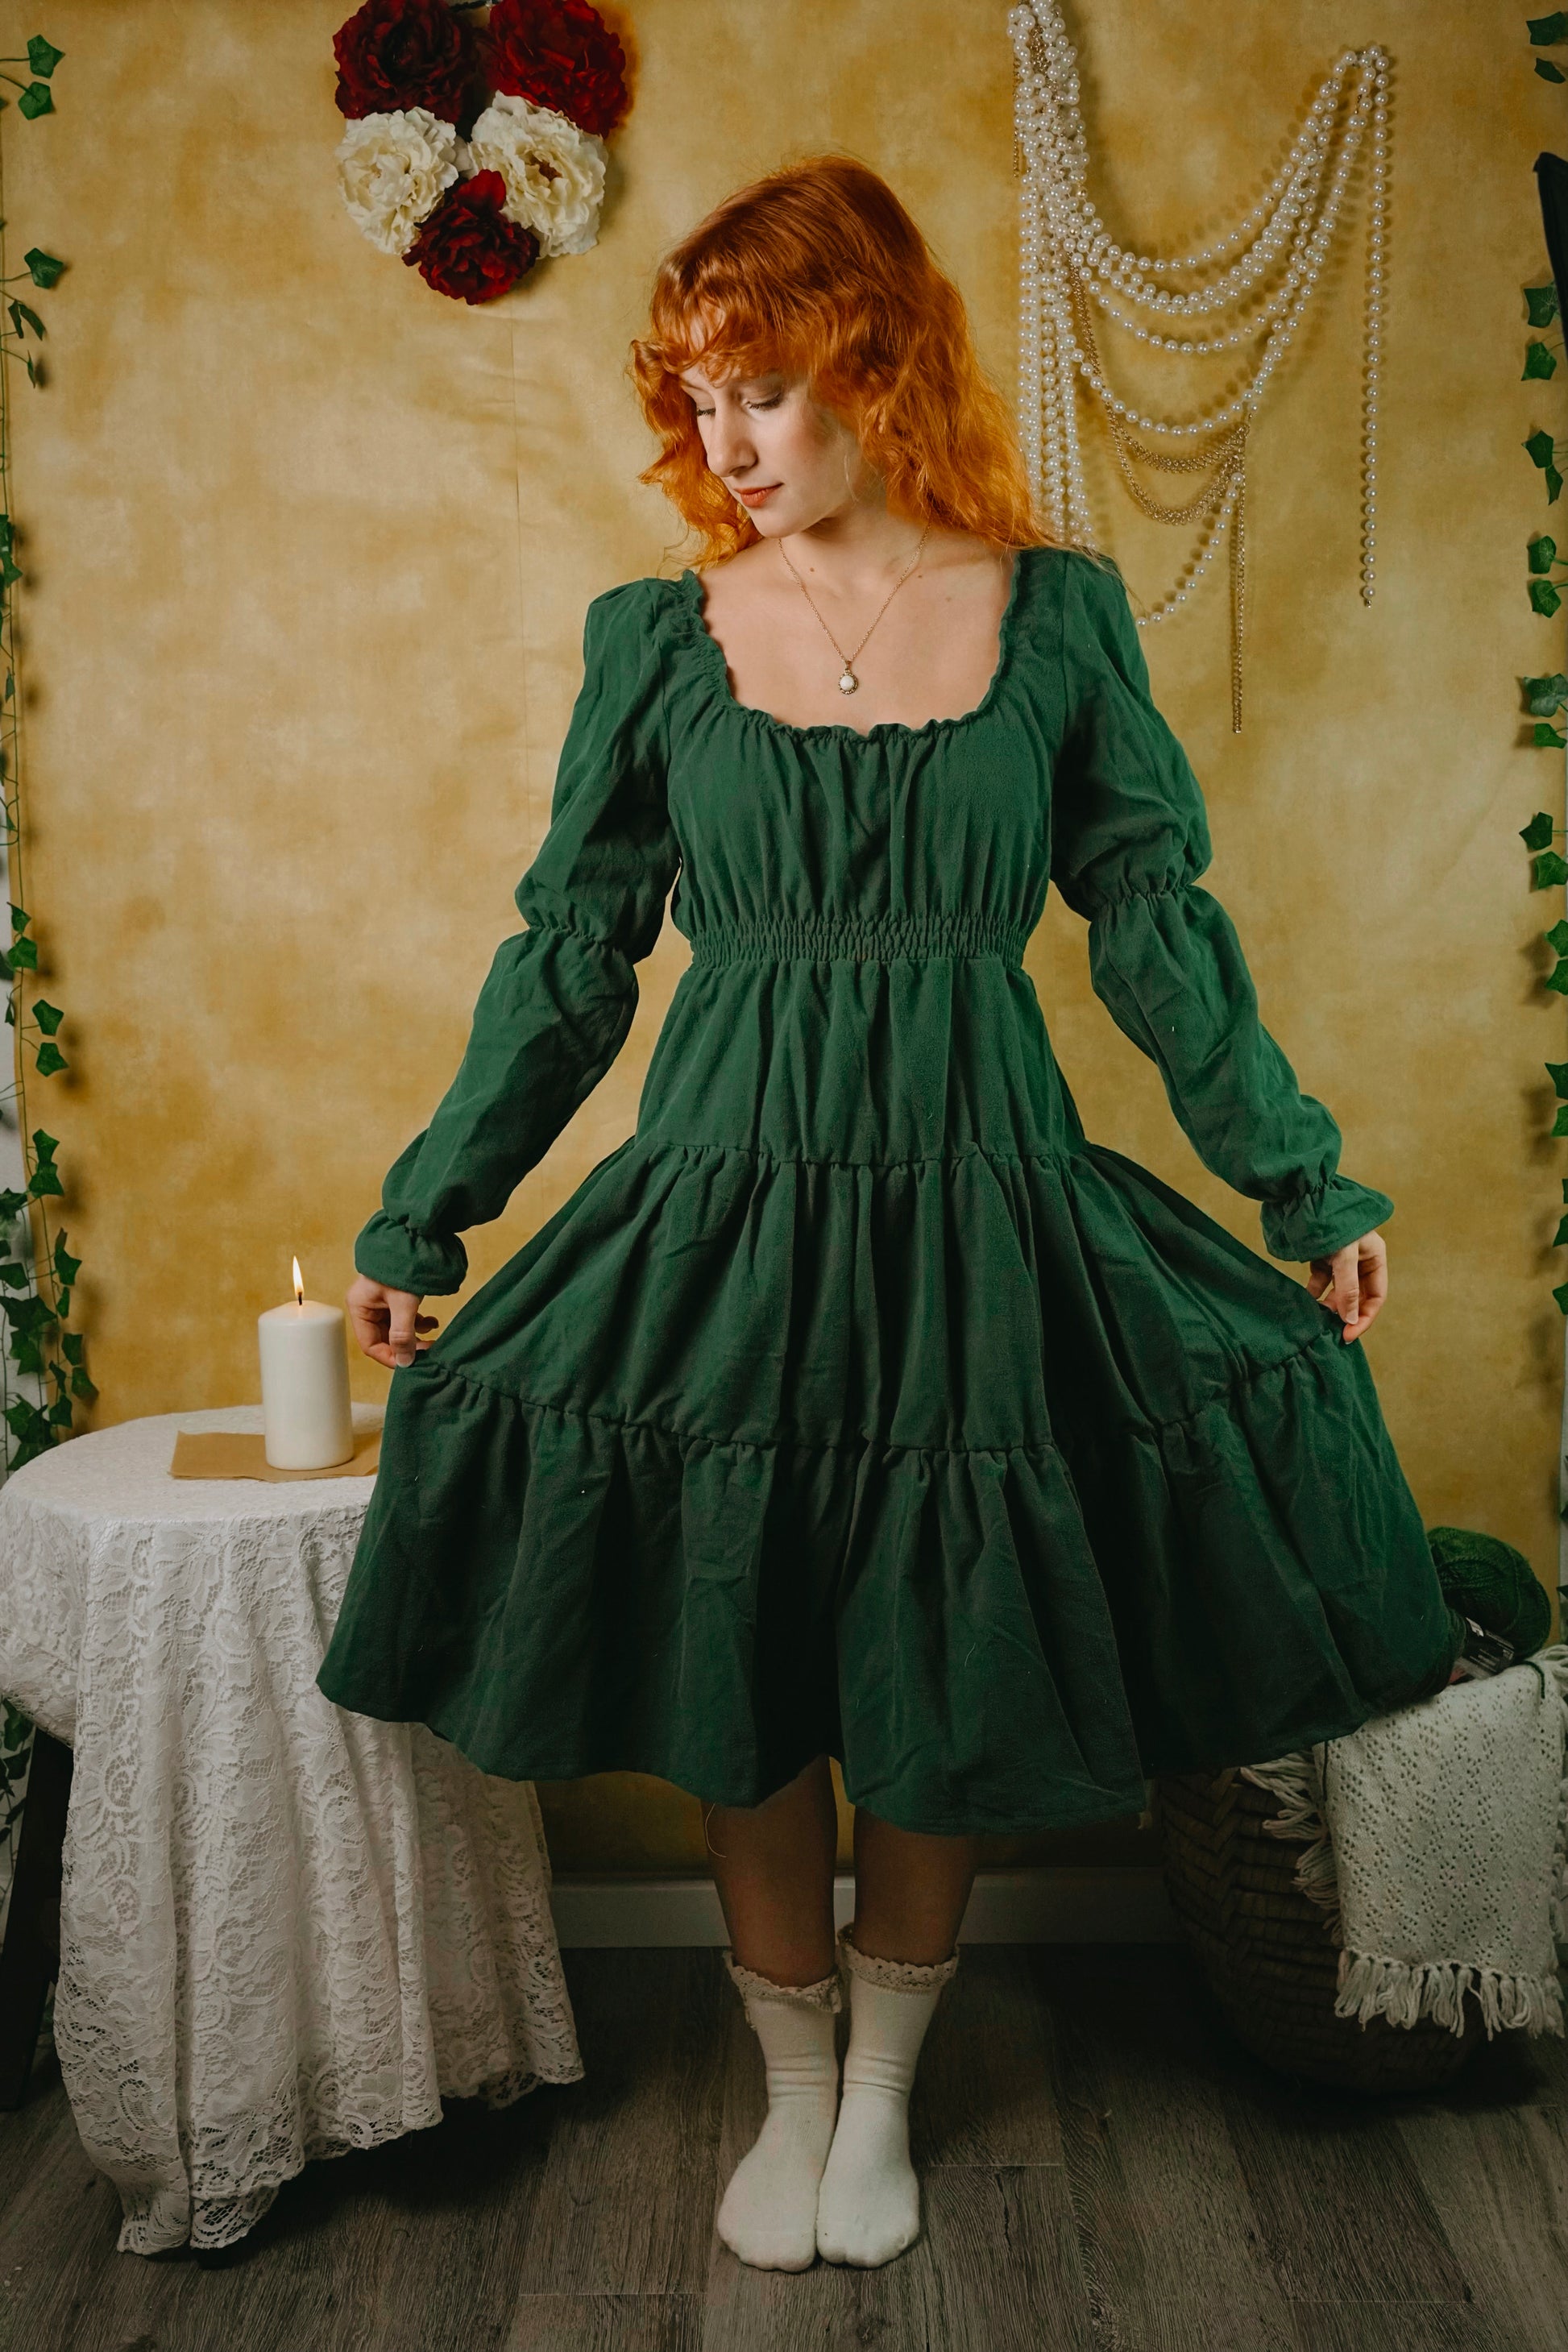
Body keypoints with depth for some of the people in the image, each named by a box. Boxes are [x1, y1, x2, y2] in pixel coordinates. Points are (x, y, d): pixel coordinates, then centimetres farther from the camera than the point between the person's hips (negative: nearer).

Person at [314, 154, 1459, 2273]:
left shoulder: (1058, 615, 2)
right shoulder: (656, 639, 3)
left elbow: (1160, 929, 5)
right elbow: (566, 961, 7)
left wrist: (1308, 1188, 4)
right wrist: (421, 1221, 8)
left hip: (981, 1206, 0)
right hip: (724, 1212, 1)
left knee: (948, 1696, 9)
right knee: (739, 1693, 10)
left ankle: (887, 2084, 36)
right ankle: (794, 2084, 36)